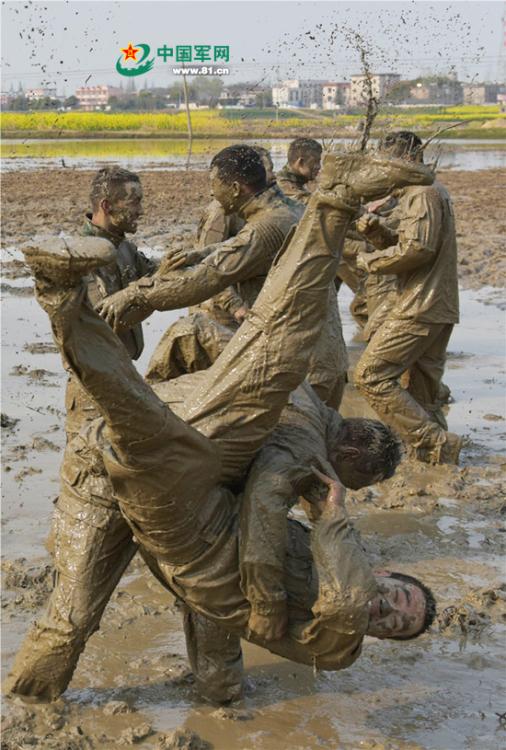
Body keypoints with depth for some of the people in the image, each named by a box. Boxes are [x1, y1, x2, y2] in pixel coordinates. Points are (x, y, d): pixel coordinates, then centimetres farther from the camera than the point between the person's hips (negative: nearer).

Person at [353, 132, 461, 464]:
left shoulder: (424, 193, -12)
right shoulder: (429, 193, 21)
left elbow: (417, 249, -22)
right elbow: (403, 243, 19)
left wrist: (371, 260, -10)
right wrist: (377, 230, 1)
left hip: (420, 306, -11)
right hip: (439, 307, 11)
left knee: (371, 375, -9)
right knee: (424, 387, 13)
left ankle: (434, 443, -11)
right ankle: (440, 451, 16)